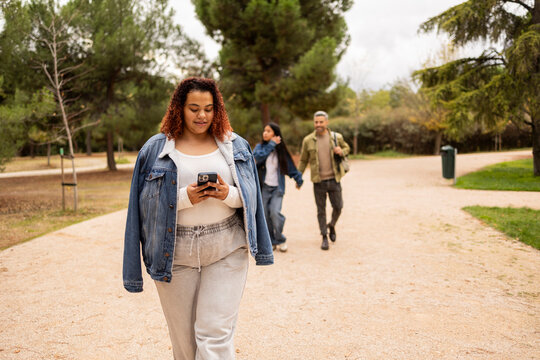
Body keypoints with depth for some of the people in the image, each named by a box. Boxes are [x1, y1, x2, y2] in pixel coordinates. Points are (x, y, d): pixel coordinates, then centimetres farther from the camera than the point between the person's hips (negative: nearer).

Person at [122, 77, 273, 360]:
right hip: (176, 253, 0)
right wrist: (184, 197, -16)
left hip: (226, 251, 0)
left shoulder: (236, 146, 8)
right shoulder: (155, 149, 4)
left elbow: (250, 196, 8)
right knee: (184, 335, 11)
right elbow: (146, 202, -1)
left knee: (215, 334, -4)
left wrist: (229, 194, -14)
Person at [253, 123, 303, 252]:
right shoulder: (259, 147, 4)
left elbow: (290, 166, 11)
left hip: (277, 187, -1)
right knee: (265, 215, 2)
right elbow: (258, 157, -18)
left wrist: (298, 179, 11)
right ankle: (272, 241, 18)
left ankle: (280, 240, 3)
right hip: (263, 187, 1)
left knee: (275, 212, -16)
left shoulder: (281, 150, 5)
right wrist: (271, 145, -14)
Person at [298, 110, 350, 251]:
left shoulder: (336, 137, 0)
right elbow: (303, 160, 9)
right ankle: (324, 237, 17)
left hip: (334, 179, 1)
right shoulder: (308, 140, 0)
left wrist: (341, 152, -6)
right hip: (318, 181, 0)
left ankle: (332, 225, 34)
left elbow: (347, 148, 17)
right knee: (321, 210, 5)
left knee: (338, 206, 3)